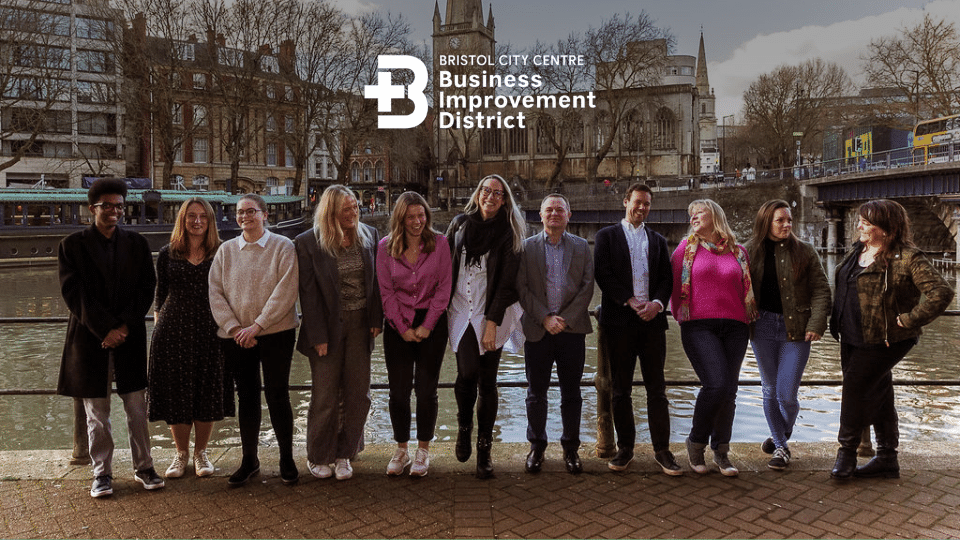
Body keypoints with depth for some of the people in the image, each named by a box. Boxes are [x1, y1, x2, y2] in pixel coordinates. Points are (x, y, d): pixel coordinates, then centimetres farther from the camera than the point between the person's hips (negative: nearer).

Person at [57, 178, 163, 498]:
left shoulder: (136, 244, 8)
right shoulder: (73, 245, 1)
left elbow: (147, 289, 3)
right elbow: (73, 294, -5)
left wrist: (125, 326, -9)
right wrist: (106, 329, -13)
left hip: (130, 336, 2)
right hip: (90, 338, -1)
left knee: (137, 408, 6)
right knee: (96, 413, 7)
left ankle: (144, 467, 18)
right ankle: (102, 473, 20)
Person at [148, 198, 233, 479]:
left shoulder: (221, 253, 3)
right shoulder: (168, 254, 6)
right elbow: (160, 296, 10)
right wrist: (158, 329, 5)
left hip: (210, 331, 0)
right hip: (173, 330, 1)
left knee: (208, 392, 5)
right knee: (176, 392, 5)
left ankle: (201, 452, 22)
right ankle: (181, 453, 23)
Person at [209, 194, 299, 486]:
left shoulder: (283, 247, -2)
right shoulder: (226, 250, 9)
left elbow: (285, 292, -10)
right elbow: (215, 292, 4)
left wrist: (257, 325, -15)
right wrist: (234, 327, -8)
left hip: (275, 333, -3)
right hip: (236, 337, 3)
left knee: (277, 395, 0)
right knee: (246, 397, 10)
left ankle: (287, 459, 14)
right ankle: (249, 460, 22)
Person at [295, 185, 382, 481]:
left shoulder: (369, 235, 2)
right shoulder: (307, 243, -8)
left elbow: (376, 281, 6)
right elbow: (308, 293, -9)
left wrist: (376, 319, -1)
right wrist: (318, 336, -11)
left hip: (360, 324, 3)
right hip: (328, 326, -3)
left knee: (358, 393, 7)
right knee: (325, 396, 5)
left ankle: (344, 455, 25)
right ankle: (318, 457, 26)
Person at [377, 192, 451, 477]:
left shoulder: (440, 243, -1)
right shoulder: (385, 247, 1)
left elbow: (443, 288, -3)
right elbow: (386, 291, 0)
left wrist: (426, 326, -8)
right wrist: (403, 328, -6)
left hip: (431, 323, -1)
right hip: (397, 325, 1)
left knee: (426, 390, 2)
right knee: (398, 390, 4)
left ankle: (423, 450, 17)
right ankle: (401, 450, 18)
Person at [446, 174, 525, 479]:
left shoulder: (509, 233, 0)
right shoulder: (460, 224, 8)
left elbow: (507, 281, -5)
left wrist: (492, 322, -12)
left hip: (491, 315, -1)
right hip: (461, 311, 1)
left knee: (487, 381, 1)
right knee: (467, 373, -9)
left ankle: (484, 449, 13)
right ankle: (464, 426, 21)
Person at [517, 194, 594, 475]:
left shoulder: (582, 247, 9)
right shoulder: (527, 247, 5)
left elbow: (587, 286, 2)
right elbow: (522, 288, -1)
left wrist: (565, 319, -9)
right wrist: (545, 318, -11)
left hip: (572, 328, 1)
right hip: (537, 330, -1)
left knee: (571, 393, 7)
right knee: (536, 393, 7)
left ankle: (571, 448, 20)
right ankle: (537, 446, 22)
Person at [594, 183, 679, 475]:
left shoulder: (658, 240, 19)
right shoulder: (607, 235, 9)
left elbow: (667, 278, 10)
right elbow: (603, 274, -4)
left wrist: (658, 303, -9)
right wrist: (630, 301, -13)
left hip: (652, 319, 2)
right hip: (619, 320, -2)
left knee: (656, 388, 2)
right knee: (620, 389, 4)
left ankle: (662, 449, 8)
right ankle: (625, 448, 14)